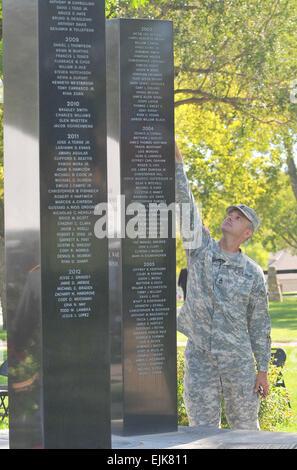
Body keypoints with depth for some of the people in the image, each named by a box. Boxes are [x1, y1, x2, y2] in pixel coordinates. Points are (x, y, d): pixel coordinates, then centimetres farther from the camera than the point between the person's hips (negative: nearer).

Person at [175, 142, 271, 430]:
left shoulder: (253, 273, 2)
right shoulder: (200, 249, 4)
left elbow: (259, 325, 4)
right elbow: (185, 204, -4)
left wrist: (263, 370, 1)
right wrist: (177, 161, -12)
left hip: (238, 360, -1)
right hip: (199, 356, 1)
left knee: (245, 427, 6)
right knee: (202, 429, 1)